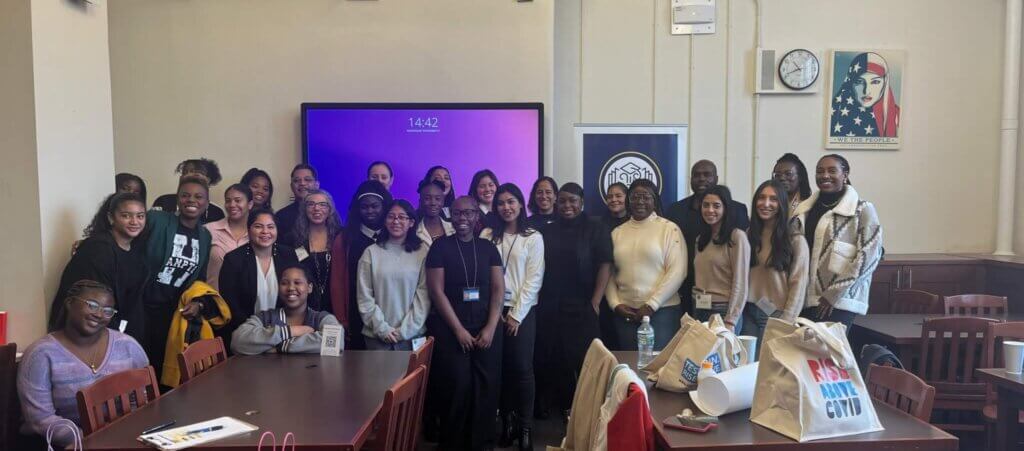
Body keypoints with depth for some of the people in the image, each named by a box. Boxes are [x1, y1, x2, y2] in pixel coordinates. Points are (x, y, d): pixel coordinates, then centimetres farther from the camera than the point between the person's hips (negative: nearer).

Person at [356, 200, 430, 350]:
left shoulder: (423, 252, 1)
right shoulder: (371, 253, 2)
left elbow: (423, 294, -2)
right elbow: (364, 297, 0)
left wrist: (405, 330, -8)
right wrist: (382, 328, -7)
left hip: (412, 334, 0)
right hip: (377, 335, 0)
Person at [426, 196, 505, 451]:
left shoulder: (488, 248, 8)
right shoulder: (440, 247, 0)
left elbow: (498, 289, 3)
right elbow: (437, 291, -6)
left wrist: (490, 328, -8)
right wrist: (459, 329, -10)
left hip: (486, 329, 3)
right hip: (450, 330, -2)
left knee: (487, 388, 0)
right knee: (457, 387, -3)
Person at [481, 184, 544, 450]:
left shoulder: (533, 238, 1)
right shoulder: (487, 236, 5)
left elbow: (534, 279, -4)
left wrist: (516, 314, -8)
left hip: (522, 311, -2)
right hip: (494, 310, 2)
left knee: (522, 368, -2)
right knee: (501, 368, 5)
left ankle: (526, 426, 7)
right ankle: (507, 421, 16)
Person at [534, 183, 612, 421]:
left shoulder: (596, 229, 0)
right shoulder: (547, 231, 11)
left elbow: (604, 267, -5)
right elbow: (539, 268, 13)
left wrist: (595, 303, -12)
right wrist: (538, 300, 3)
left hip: (582, 308, -3)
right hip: (550, 308, 3)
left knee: (585, 362, 1)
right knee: (554, 362, 6)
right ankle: (564, 407, 21)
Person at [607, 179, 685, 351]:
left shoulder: (669, 229, -1)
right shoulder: (617, 233, 11)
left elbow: (677, 272, -8)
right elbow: (609, 274, 11)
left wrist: (651, 305, -11)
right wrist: (615, 304, -2)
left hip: (662, 311, -3)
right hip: (625, 313, 4)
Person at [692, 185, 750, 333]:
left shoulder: (737, 237, -7)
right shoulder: (700, 239, 13)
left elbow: (740, 283, -11)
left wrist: (730, 321, -15)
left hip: (724, 311, -6)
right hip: (699, 311, 6)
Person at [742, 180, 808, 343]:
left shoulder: (795, 241, -2)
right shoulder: (748, 236, 10)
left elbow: (798, 285, -6)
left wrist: (786, 322, -13)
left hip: (776, 315, -3)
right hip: (748, 313, 4)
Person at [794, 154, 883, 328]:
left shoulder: (862, 210, -1)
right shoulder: (805, 209, 13)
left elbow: (868, 256, -8)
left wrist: (833, 295, -11)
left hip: (838, 303, -4)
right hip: (803, 300, 5)